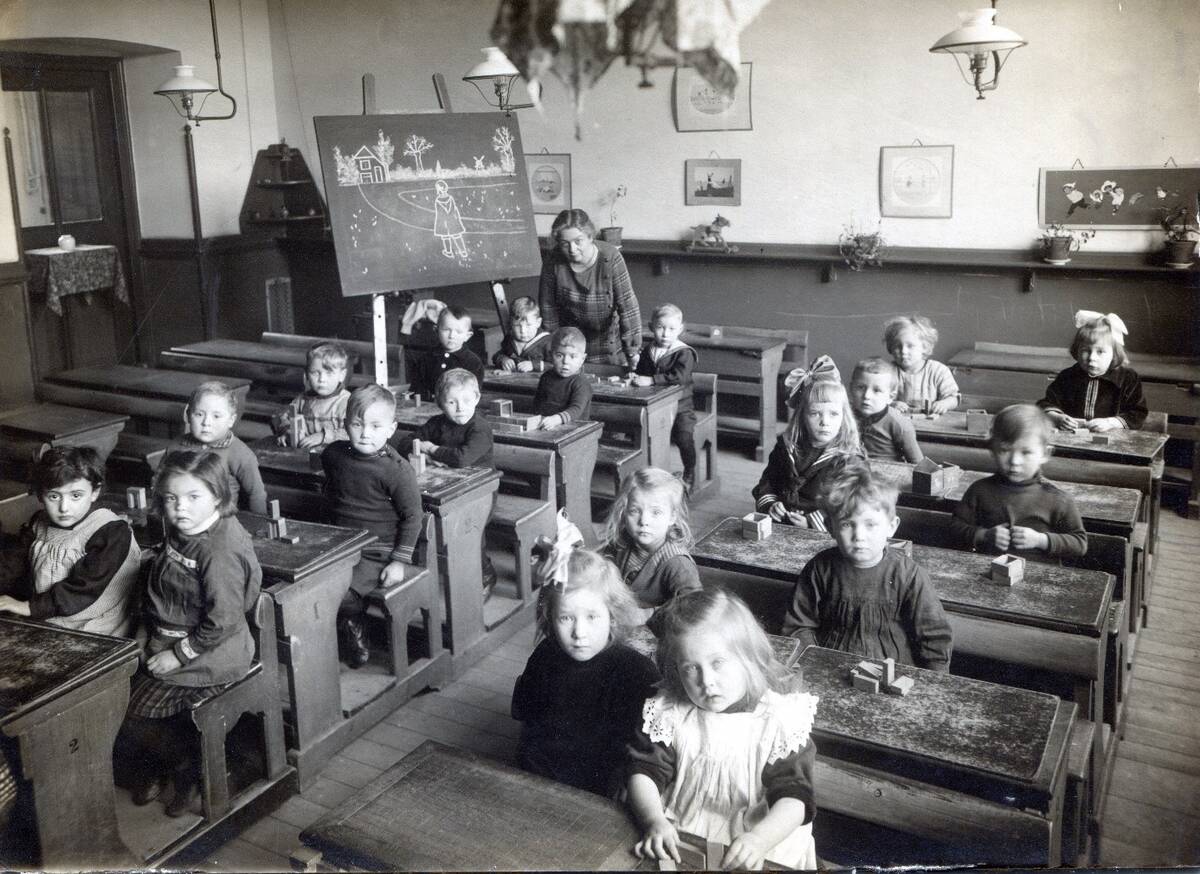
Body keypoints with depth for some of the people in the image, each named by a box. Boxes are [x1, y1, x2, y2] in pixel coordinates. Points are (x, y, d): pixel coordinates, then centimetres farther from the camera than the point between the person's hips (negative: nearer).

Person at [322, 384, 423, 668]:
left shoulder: (396, 469, -17)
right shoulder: (333, 454, 1)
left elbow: (411, 517, -11)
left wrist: (399, 561, -14)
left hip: (377, 553, -6)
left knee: (340, 594, -24)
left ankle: (352, 627, 10)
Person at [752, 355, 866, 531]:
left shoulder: (850, 461, -6)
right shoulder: (786, 447, 12)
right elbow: (767, 482, 22)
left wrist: (811, 522, -18)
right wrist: (769, 505, 2)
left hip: (822, 537, -4)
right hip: (778, 529, 5)